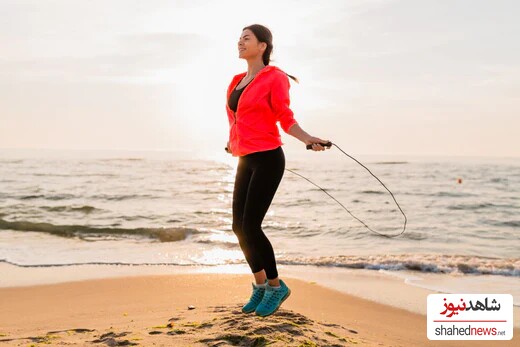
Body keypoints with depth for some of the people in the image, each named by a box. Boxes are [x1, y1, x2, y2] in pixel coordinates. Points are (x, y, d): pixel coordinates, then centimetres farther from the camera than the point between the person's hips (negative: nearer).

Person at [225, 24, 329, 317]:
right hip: (246, 161, 8)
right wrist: (234, 143, 39)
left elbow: (286, 119, -8)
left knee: (250, 227, -11)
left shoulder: (275, 77, -6)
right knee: (239, 227, 5)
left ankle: (276, 286, 8)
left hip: (267, 160, -8)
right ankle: (261, 286, 23)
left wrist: (308, 139, -24)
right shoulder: (238, 81, 15)